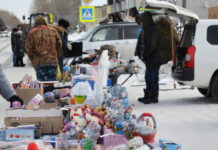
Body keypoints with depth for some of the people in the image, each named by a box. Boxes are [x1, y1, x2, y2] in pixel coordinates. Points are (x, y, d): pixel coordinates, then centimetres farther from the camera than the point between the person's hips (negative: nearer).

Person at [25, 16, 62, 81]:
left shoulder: (31, 33, 3)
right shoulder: (53, 31, 10)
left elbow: (29, 48, 1)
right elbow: (59, 44, 11)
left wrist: (32, 60, 12)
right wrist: (56, 56, 19)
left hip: (38, 62, -1)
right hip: (52, 61, 2)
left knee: (41, 81, 1)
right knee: (52, 81, 4)